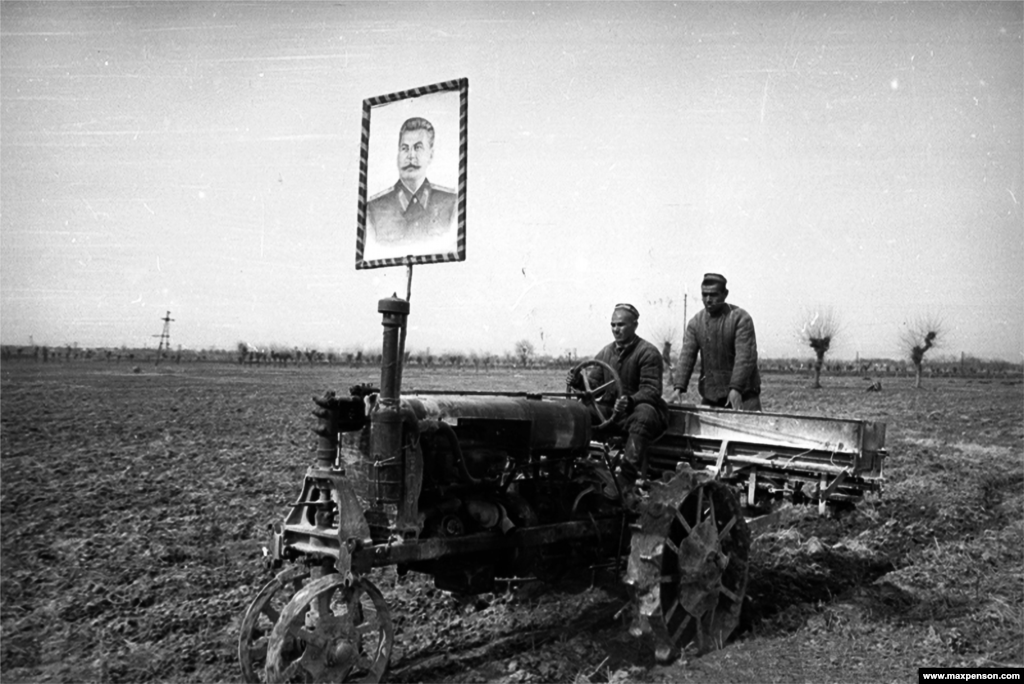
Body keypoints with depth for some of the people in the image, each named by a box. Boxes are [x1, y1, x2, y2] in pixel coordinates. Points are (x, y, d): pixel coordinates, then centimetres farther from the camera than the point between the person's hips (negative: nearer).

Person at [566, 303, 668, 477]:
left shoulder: (648, 352, -6)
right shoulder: (605, 353, 14)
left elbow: (651, 391, -15)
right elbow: (594, 383, 10)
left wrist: (630, 401, -35)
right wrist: (579, 381, -14)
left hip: (640, 407, -5)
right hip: (610, 411, 5)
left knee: (643, 416, -39)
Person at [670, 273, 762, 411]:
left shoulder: (741, 318, -7)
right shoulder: (695, 322, 6)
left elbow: (745, 357, -16)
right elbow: (687, 357, -1)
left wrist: (735, 389, -28)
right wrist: (678, 388, -15)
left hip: (742, 395, -3)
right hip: (709, 396, 4)